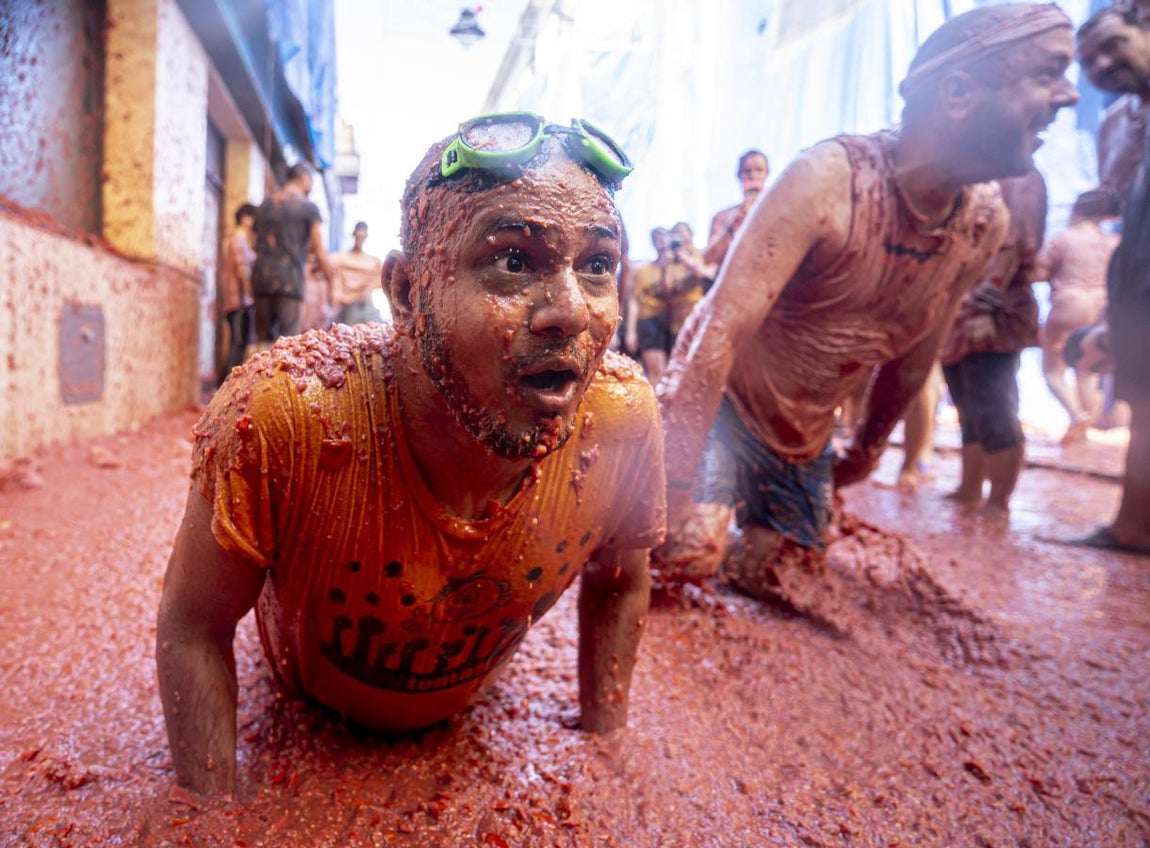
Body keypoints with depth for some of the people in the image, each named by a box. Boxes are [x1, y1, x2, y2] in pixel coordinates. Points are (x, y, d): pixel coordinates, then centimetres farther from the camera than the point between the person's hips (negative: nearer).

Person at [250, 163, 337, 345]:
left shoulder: (264, 206, 18)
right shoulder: (308, 207, 1)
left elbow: (258, 244, 20)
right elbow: (319, 252, -3)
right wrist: (332, 282, 6)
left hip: (261, 275, 5)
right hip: (289, 277, -5)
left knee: (263, 339, 8)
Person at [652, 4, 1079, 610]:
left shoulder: (986, 225, -6)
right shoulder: (830, 179, -26)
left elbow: (915, 355, 9)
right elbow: (721, 329, -31)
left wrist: (868, 448, 20)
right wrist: (677, 482, -32)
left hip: (805, 440, 6)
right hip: (720, 401, -6)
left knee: (794, 592, 8)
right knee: (688, 552, -25)